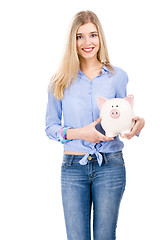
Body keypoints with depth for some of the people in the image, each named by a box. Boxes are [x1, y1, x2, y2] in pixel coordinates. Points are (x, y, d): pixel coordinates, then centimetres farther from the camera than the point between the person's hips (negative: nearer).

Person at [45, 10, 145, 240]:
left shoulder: (117, 76, 3)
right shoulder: (61, 81, 2)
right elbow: (50, 126, 4)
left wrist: (137, 123, -12)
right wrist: (79, 133, -13)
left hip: (110, 166, 0)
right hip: (73, 167, 0)